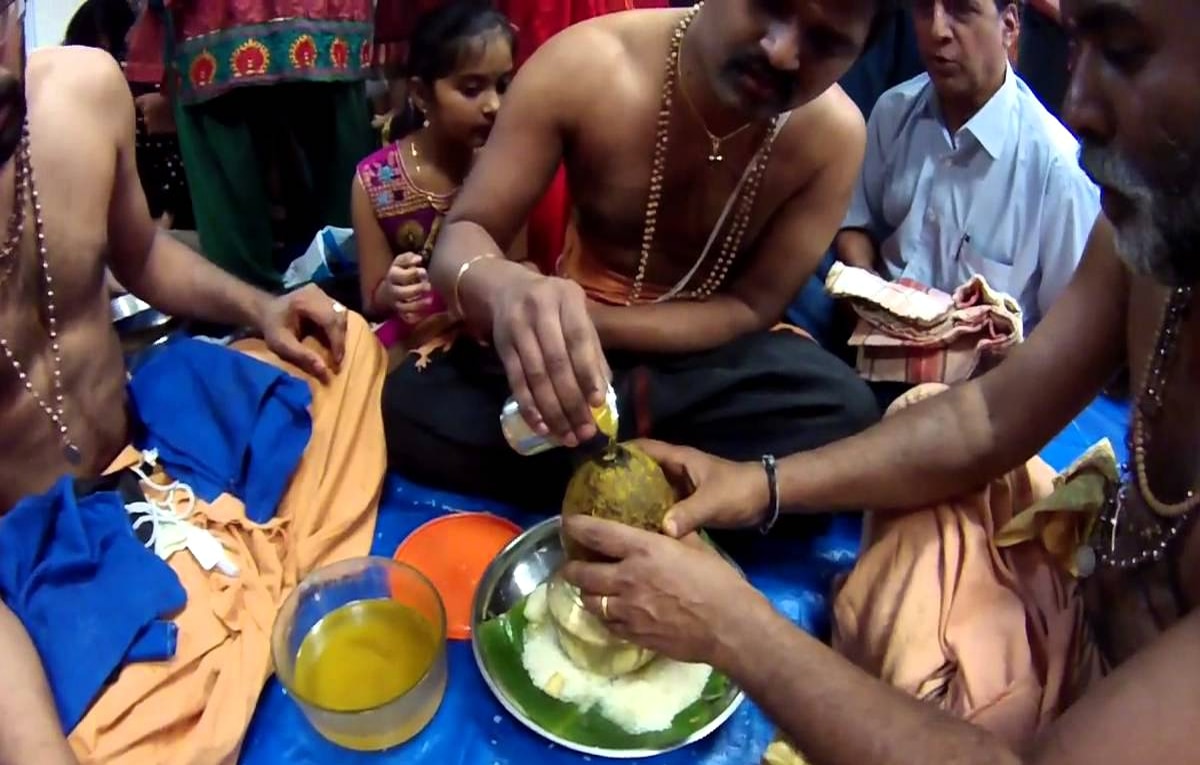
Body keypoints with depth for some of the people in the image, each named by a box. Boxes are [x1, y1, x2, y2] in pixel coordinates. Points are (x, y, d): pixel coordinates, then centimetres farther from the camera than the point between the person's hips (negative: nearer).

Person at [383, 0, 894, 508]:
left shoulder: (834, 133, -18)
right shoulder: (583, 65, -19)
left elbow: (750, 307, -13)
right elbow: (462, 236, -17)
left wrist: (592, 320, -28)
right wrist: (505, 288, -42)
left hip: (713, 350, 0)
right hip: (580, 324, 1)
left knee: (843, 413, -31)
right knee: (412, 404, -25)